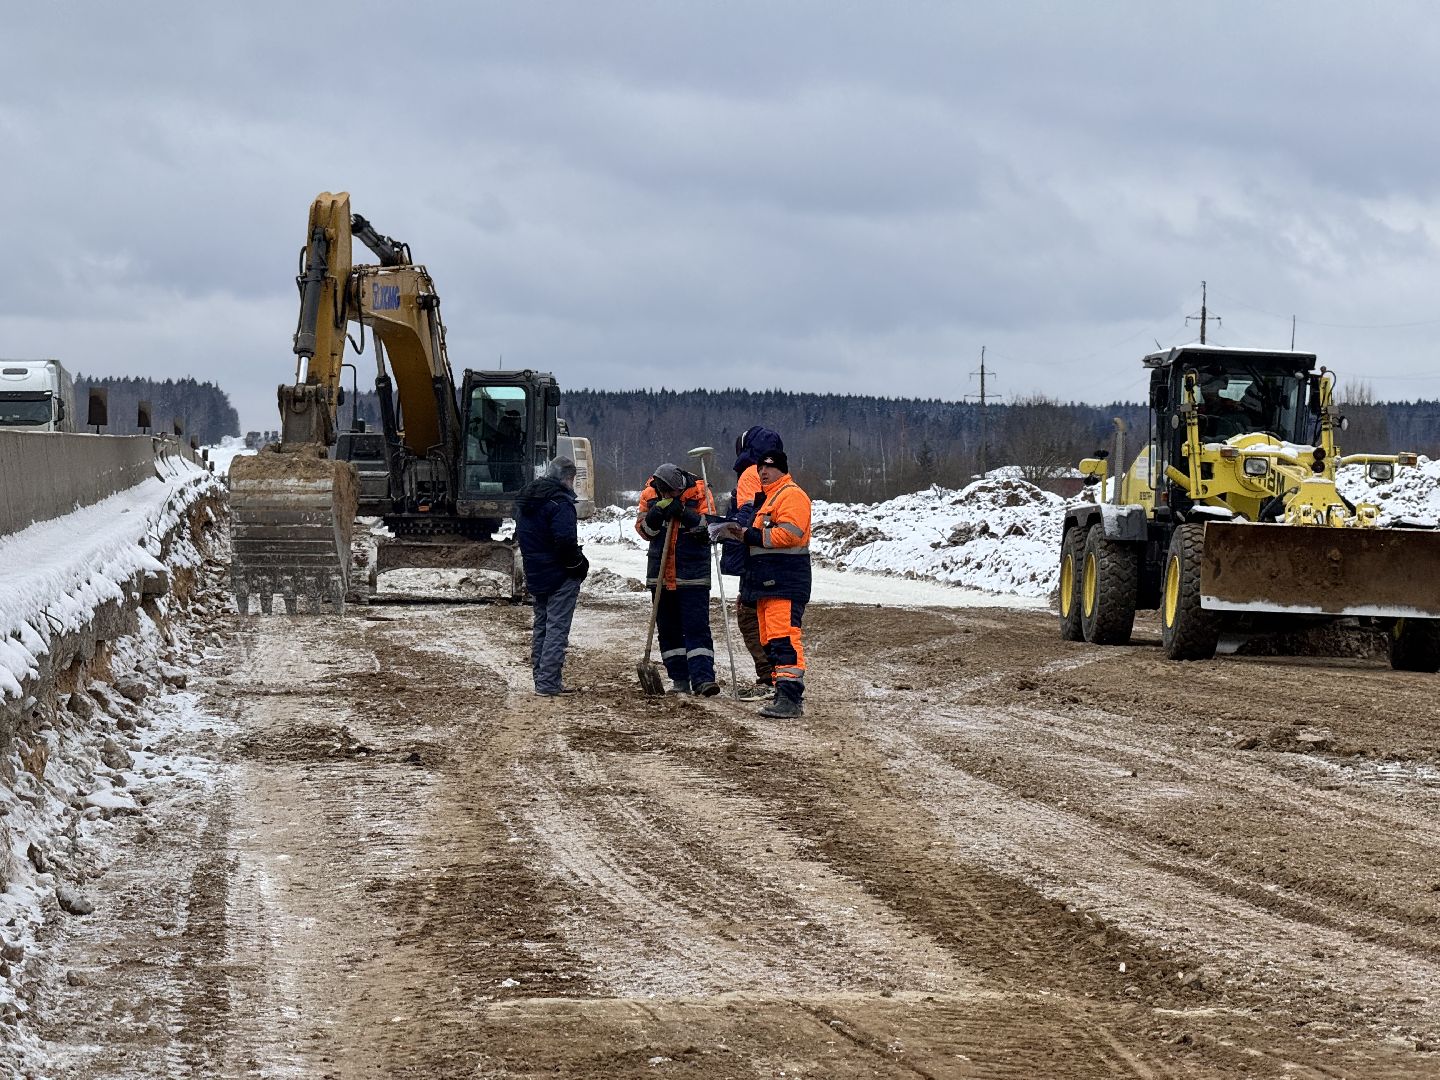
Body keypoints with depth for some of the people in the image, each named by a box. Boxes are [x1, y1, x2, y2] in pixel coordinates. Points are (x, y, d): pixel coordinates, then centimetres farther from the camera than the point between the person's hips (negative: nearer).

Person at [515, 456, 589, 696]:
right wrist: (580, 564, -10)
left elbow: (520, 536, 19)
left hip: (535, 575, 8)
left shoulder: (525, 500, 12)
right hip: (561, 576, -8)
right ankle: (548, 683, -8)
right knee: (557, 629, -5)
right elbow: (565, 541, -24)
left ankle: (541, 678, 20)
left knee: (541, 627, 16)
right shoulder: (559, 502, -18)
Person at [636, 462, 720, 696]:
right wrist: (655, 514, -18)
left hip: (693, 574, -4)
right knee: (668, 629, 8)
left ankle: (702, 678, -15)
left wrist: (685, 514, -23)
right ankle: (680, 679, 16)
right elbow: (643, 529, 1)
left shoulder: (699, 491, -7)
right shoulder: (650, 494, 1)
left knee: (697, 627, -10)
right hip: (661, 573, 4)